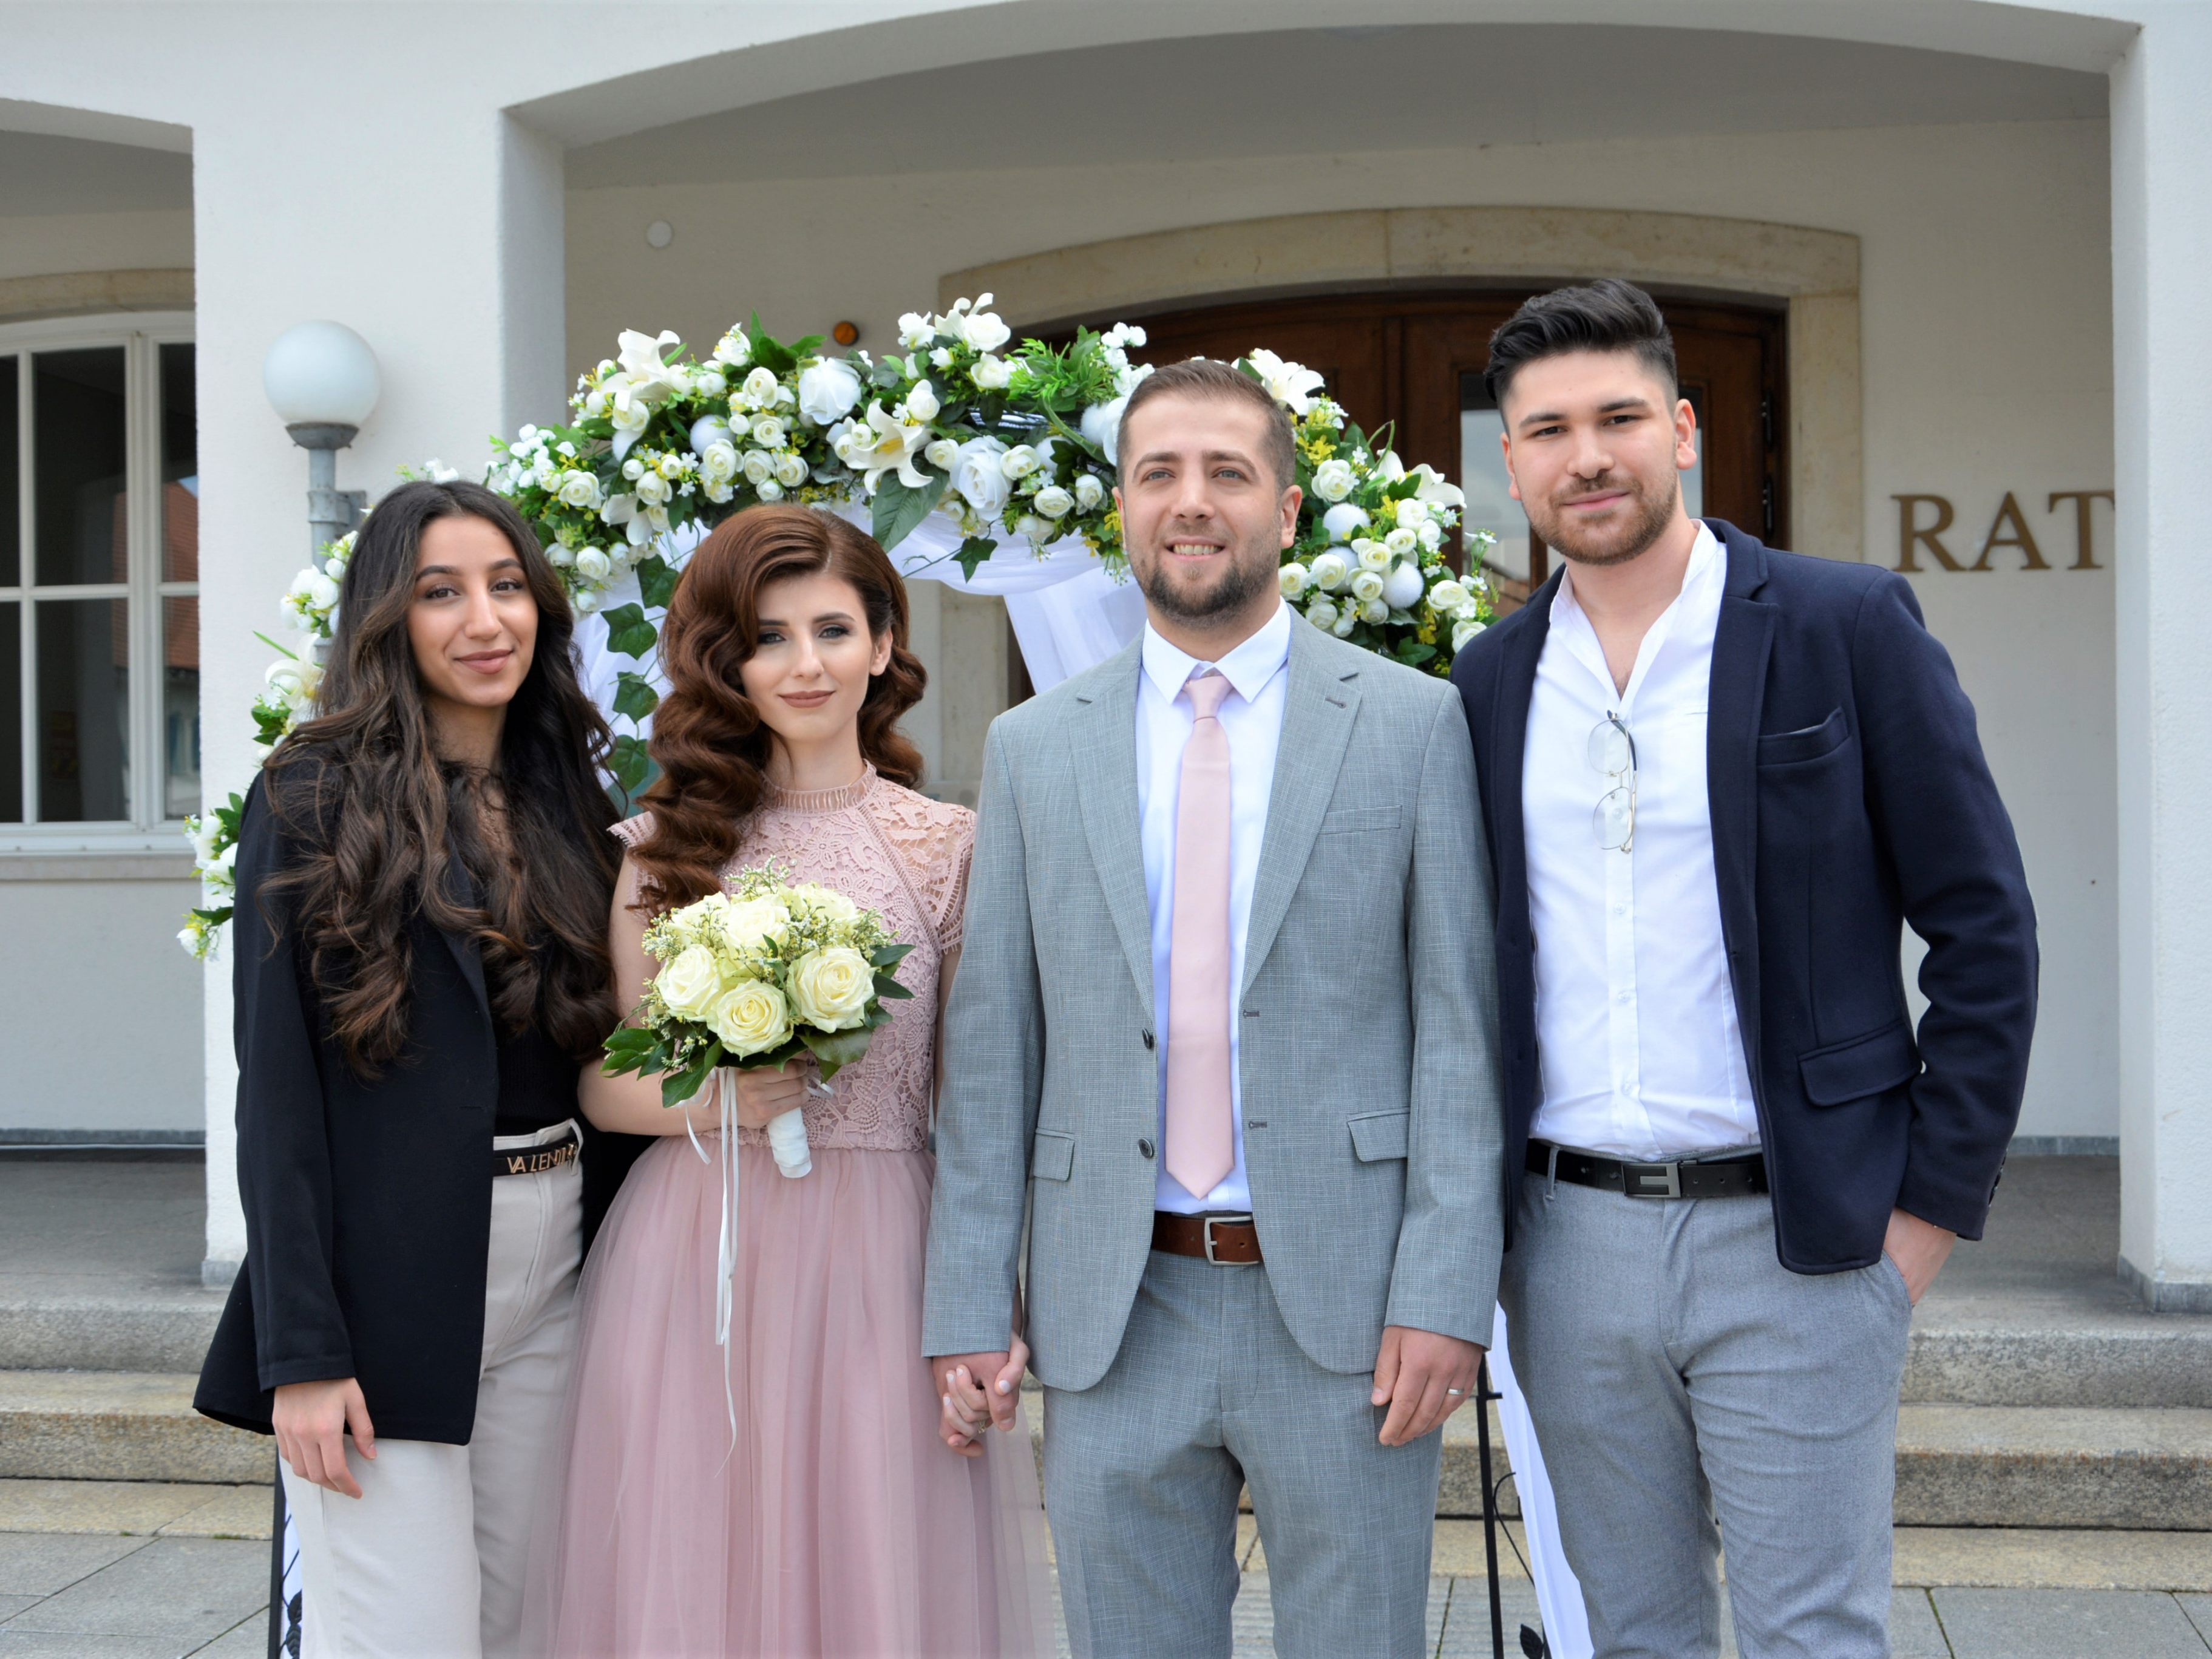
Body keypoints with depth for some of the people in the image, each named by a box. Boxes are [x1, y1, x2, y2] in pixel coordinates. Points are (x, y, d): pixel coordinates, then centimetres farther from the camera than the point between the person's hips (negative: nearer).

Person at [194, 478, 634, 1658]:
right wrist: (301, 1352, -15)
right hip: (387, 1280, -5)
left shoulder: (563, 800, 11)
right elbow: (275, 1085, -10)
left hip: (553, 1262, 6)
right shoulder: (313, 800, -6)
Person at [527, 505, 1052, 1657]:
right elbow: (602, 1083, 7)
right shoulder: (667, 846, 5)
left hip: (873, 1263, -1)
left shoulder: (948, 847, 2)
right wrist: (701, 1101, -14)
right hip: (688, 1262, 1)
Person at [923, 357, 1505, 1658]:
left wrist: (1446, 1296, -10)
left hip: (1347, 1310, -2)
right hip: (1113, 1319, 2)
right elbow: (993, 1048, 7)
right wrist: (968, 1308, 2)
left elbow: (1458, 1023, -3)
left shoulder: (1416, 723, 1)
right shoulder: (1035, 748, 8)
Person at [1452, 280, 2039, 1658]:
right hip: (1571, 1245, 4)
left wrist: (1930, 1211, -7)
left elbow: (1985, 927, -3)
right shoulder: (1489, 683, 8)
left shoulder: (1849, 627, -4)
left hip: (1793, 1240, -3)